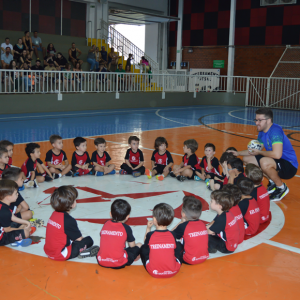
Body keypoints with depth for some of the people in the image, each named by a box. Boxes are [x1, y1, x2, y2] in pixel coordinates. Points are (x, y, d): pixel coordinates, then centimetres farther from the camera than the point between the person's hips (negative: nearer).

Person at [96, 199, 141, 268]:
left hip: (101, 262, 3)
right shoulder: (126, 228, -5)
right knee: (139, 245, 13)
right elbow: (132, 245, 7)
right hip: (119, 264, -3)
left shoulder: (105, 224, 6)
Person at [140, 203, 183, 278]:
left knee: (143, 248, 21)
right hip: (173, 272, 1)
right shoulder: (172, 235, -7)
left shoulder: (150, 235, -12)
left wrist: (148, 228, 16)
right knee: (179, 245, 22)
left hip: (154, 273, -1)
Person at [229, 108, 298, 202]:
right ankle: (272, 183, 13)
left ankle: (282, 188, -9)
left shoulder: (275, 130, -24)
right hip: (276, 164, 10)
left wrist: (259, 152, -18)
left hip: (290, 166, -9)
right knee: (247, 159, 8)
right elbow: (255, 150, 19)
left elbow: (277, 154, -35)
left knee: (264, 162, -37)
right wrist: (238, 153, 8)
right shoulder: (262, 132, 6)